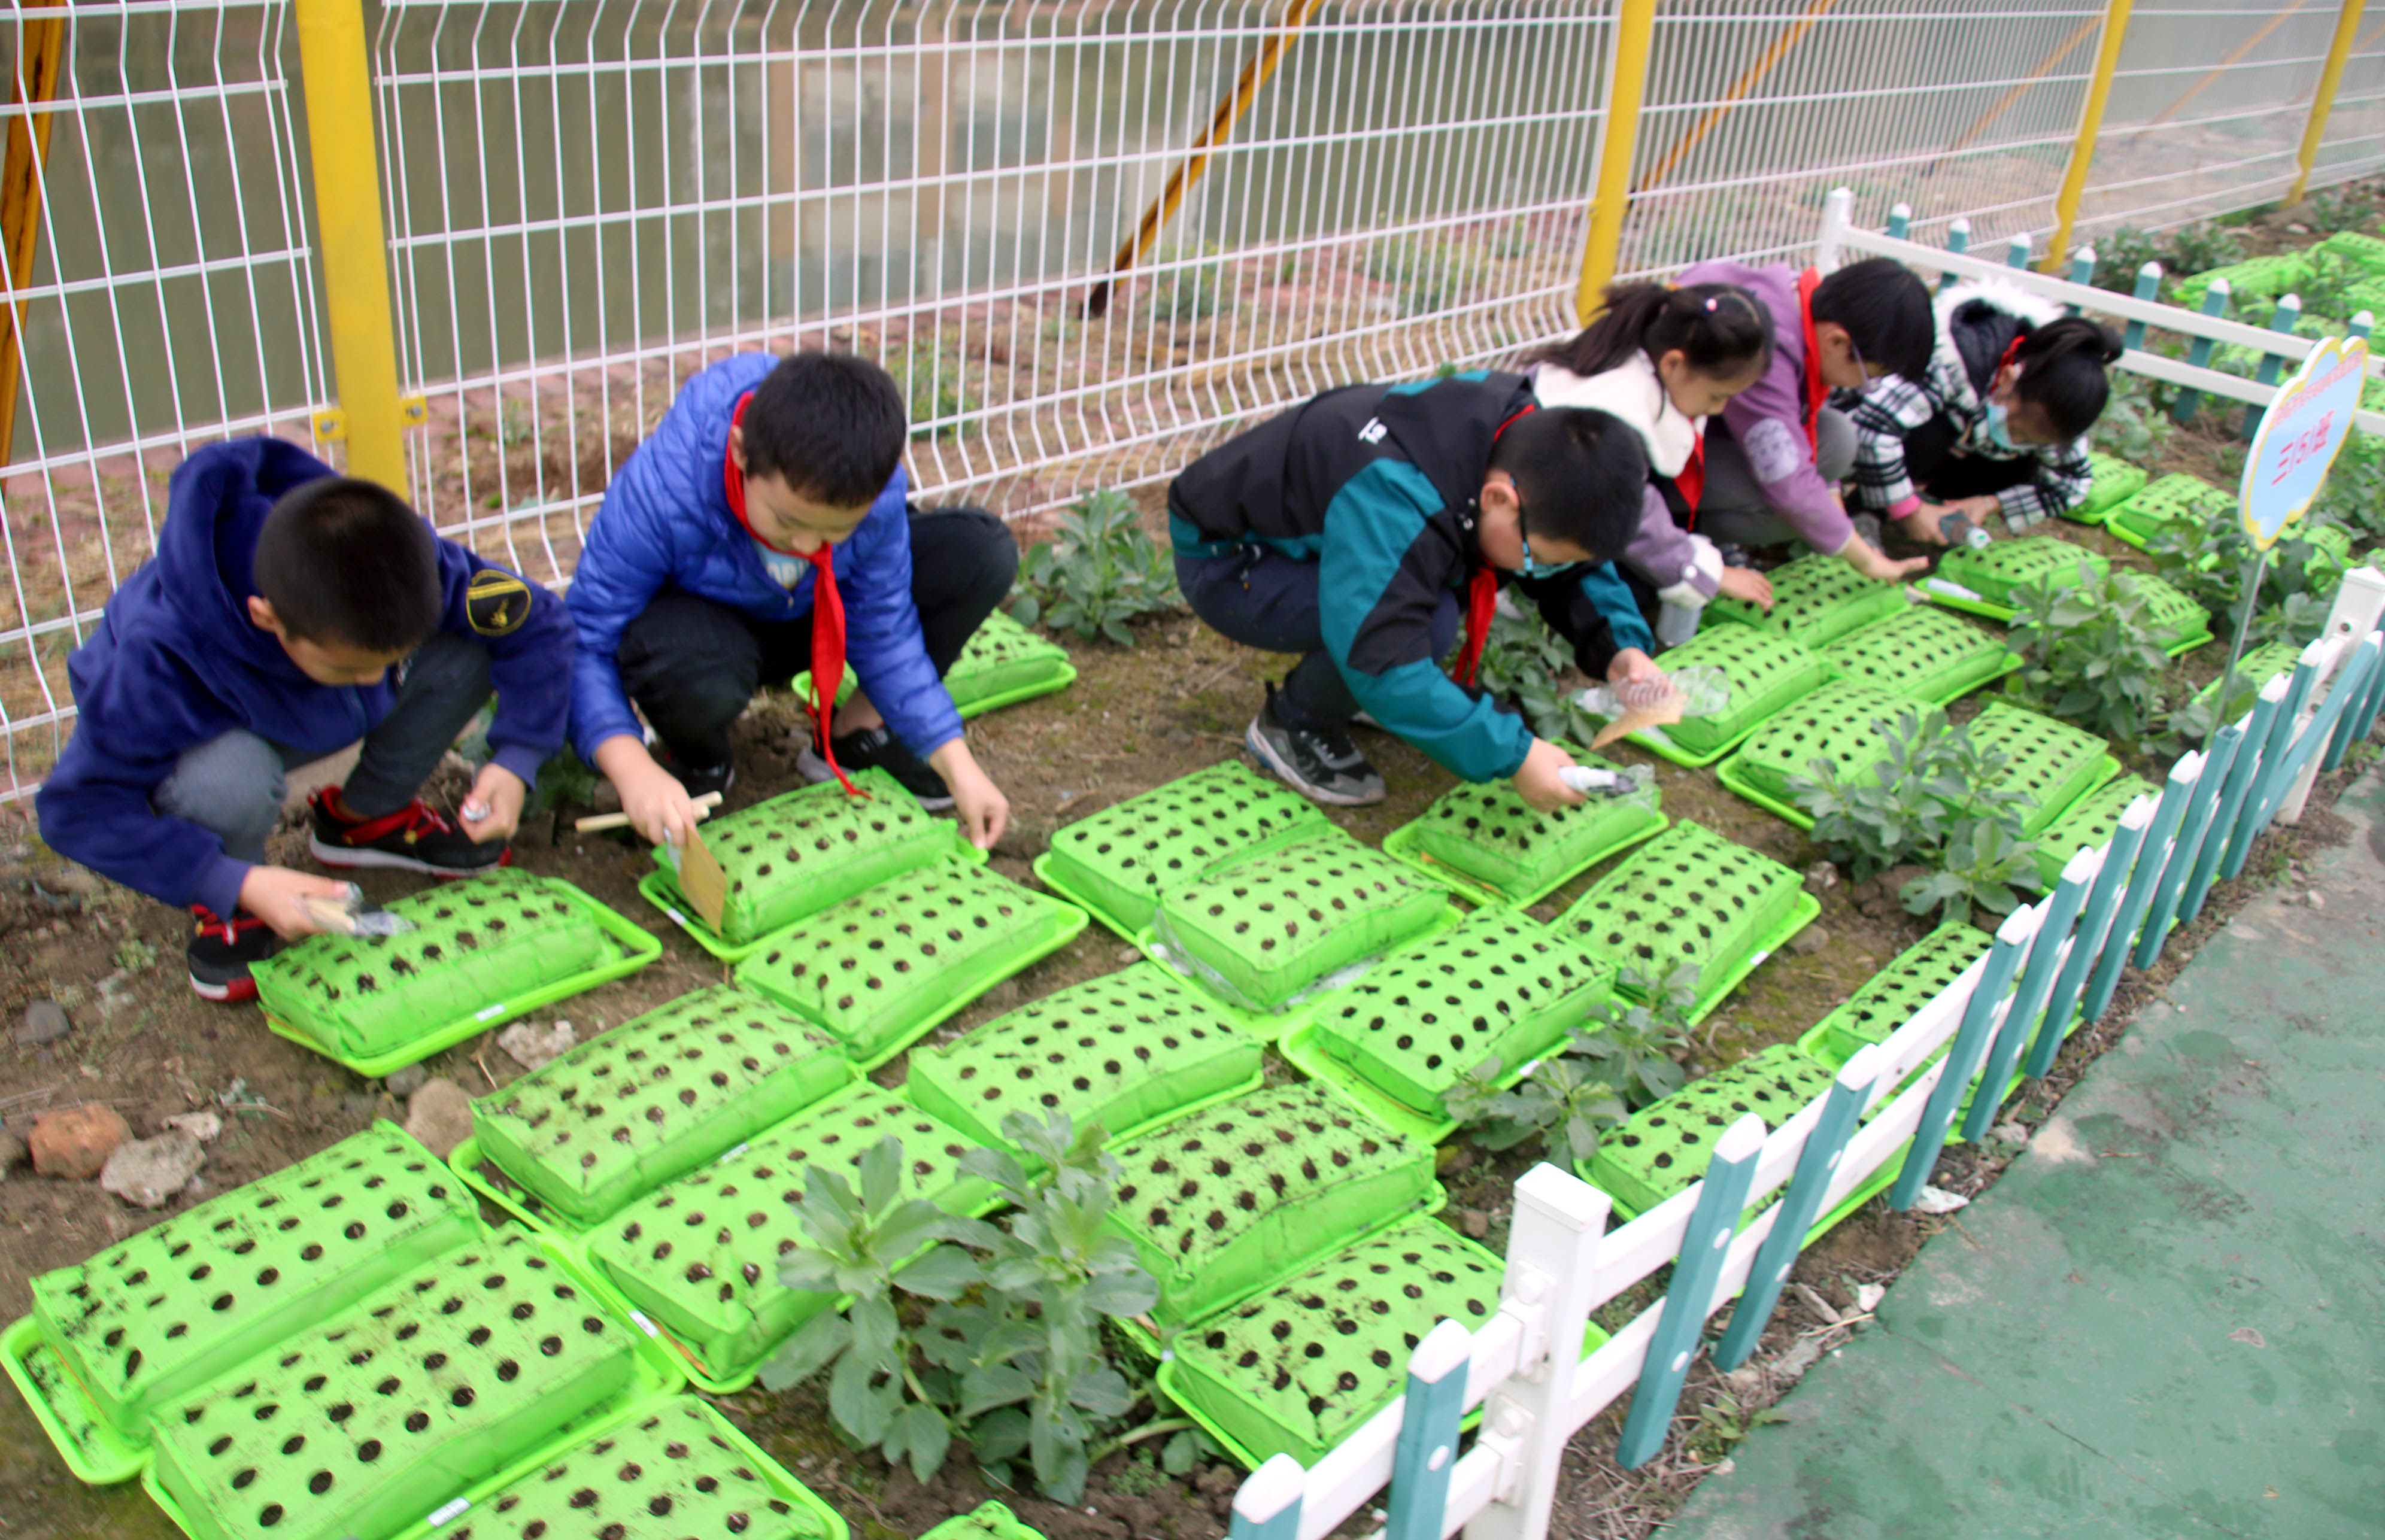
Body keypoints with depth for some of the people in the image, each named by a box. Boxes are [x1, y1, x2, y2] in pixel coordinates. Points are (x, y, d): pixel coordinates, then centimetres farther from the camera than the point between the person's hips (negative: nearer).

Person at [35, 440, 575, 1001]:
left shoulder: (406, 563, -33)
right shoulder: (165, 655, -41)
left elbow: (535, 619, -19)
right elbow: (78, 808, -31)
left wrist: (515, 760, -30)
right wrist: (239, 884, -38)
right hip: (201, 739, -4)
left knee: (467, 653, -22)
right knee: (232, 780, -41)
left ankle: (365, 817, 4)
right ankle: (228, 911, -5)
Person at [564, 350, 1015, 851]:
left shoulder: (876, 491, -28)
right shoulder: (657, 495, -37)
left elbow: (884, 632, -16)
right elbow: (584, 645, -32)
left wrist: (957, 765, -22)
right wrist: (634, 770, -49)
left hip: (810, 618, 4)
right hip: (702, 621, -3)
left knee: (984, 554, -18)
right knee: (695, 669, -43)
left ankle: (857, 733, -2)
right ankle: (698, 763, -4)